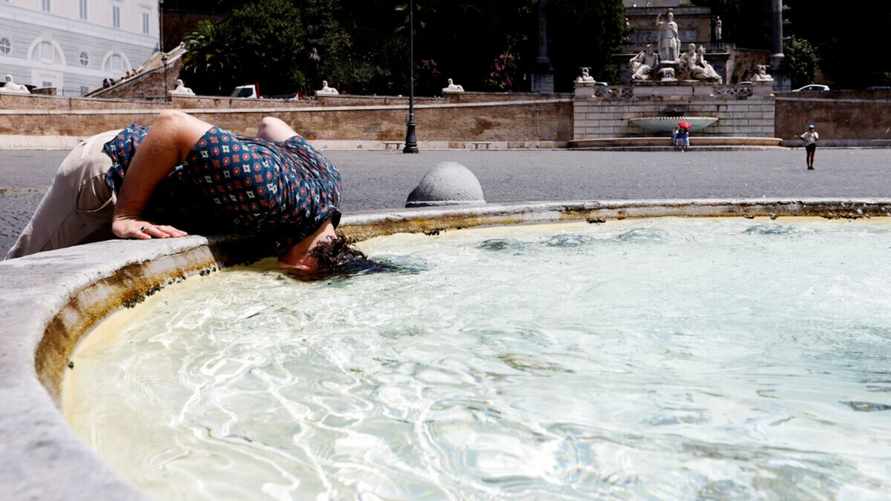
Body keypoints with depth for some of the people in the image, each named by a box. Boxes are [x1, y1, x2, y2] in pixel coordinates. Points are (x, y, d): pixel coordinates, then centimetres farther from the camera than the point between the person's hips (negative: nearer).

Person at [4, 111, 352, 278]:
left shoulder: (326, 175, -15)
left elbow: (271, 124, 4)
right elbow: (173, 123, -38)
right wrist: (124, 217, -32)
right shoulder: (266, 191, -42)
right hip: (106, 170, -7)